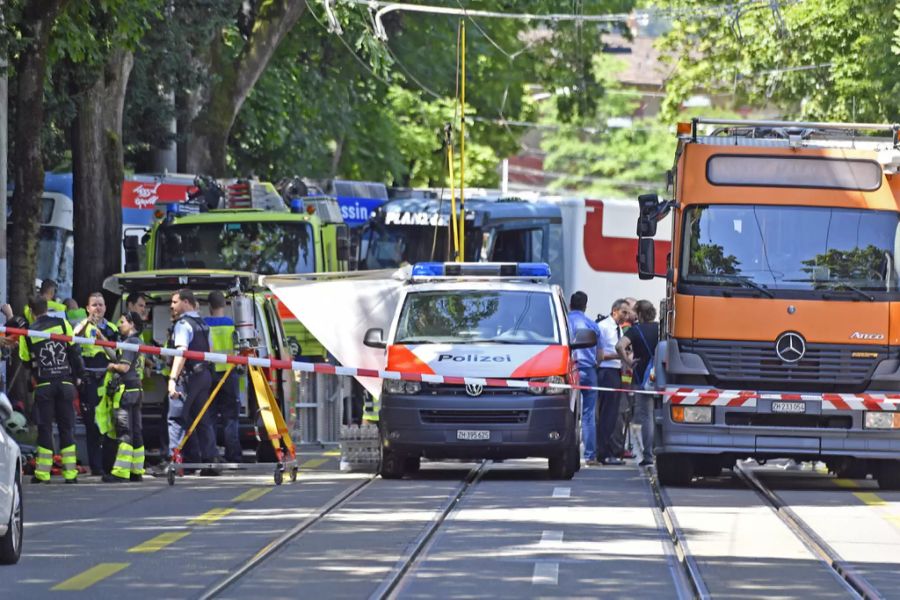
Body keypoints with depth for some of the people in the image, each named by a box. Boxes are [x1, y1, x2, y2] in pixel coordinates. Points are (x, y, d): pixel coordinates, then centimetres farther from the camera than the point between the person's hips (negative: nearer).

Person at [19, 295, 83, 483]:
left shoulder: (28, 333, -2)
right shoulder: (63, 324, 0)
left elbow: (25, 360, 5)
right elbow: (74, 351, 2)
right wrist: (78, 375, 11)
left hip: (43, 385, -1)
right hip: (65, 383, 1)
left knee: (44, 428, 4)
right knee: (67, 427, 6)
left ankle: (43, 473, 2)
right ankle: (70, 473, 4)